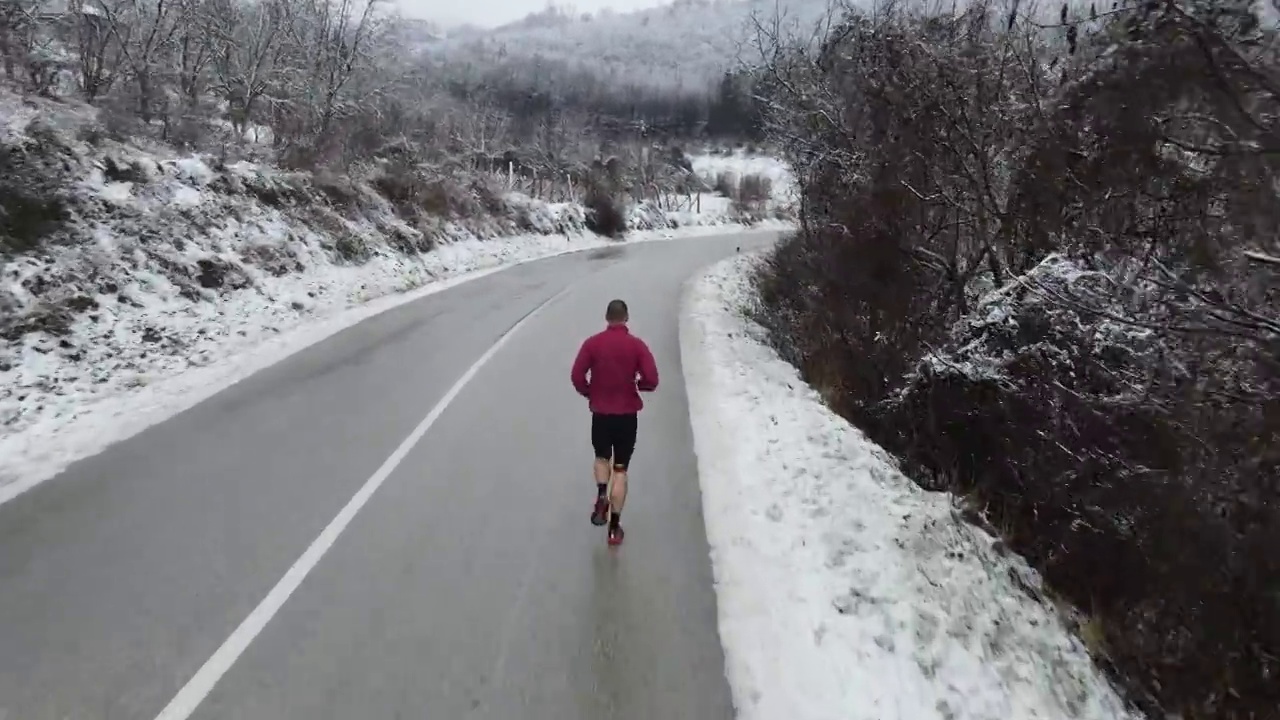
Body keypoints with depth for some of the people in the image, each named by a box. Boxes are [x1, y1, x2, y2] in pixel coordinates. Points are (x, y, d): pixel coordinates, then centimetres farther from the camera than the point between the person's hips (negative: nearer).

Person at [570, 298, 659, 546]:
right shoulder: (637, 345, -8)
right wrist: (639, 385, 7)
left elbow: (576, 376, -9)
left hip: (600, 412, 1)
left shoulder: (592, 343, -5)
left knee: (602, 458, 27)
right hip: (627, 414, -1)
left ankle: (601, 496, 1)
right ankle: (615, 527, 10)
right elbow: (652, 380, -15)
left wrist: (588, 393, 9)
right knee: (620, 470, 8)